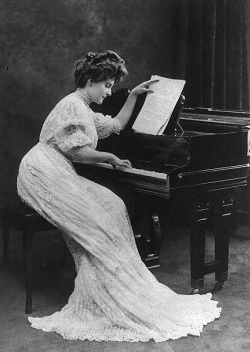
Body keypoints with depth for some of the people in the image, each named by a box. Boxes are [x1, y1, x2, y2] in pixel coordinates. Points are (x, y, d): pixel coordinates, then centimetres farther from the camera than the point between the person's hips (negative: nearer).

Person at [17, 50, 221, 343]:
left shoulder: (84, 111, 24)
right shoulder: (73, 105, -9)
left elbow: (117, 124, 34)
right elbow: (77, 152, -16)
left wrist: (134, 94, 29)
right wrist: (110, 158, -2)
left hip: (57, 175, 10)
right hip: (43, 174, -10)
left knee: (110, 206, -5)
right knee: (101, 220, -19)